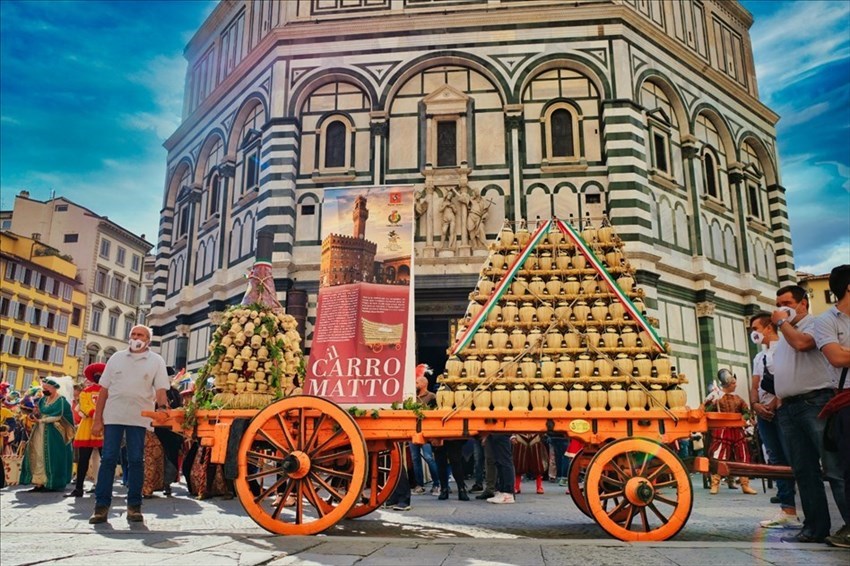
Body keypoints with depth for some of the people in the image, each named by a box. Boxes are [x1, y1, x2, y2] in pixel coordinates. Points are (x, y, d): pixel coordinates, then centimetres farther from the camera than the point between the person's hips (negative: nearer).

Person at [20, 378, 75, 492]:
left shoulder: (61, 400, -8)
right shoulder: (43, 400, 14)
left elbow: (57, 417, -15)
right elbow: (40, 416, 15)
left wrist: (41, 420, -14)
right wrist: (37, 413, -6)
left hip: (53, 434, -7)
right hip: (41, 432, 7)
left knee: (52, 458, -7)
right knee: (38, 456, 1)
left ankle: (52, 483, -2)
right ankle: (39, 482, 3)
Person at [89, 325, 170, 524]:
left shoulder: (156, 361, 5)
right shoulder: (116, 358, 10)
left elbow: (161, 390, -3)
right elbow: (104, 390, 9)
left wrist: (163, 409, -23)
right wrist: (97, 419, 4)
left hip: (139, 418, -1)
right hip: (112, 416, 2)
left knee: (136, 461, 1)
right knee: (108, 459, 0)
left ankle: (134, 506, 7)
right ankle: (101, 506, 6)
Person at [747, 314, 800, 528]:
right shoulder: (758, 357, 23)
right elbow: (754, 386, 16)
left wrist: (775, 402, -17)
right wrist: (755, 405, -3)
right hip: (764, 413, 8)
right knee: (777, 461, 6)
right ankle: (787, 510, 7)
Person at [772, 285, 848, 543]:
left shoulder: (815, 324, 0)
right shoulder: (784, 335, 23)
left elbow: (801, 343, -21)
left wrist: (783, 322, -5)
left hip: (815, 402, -8)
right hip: (788, 408, 8)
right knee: (804, 470, 8)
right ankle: (815, 527, 12)